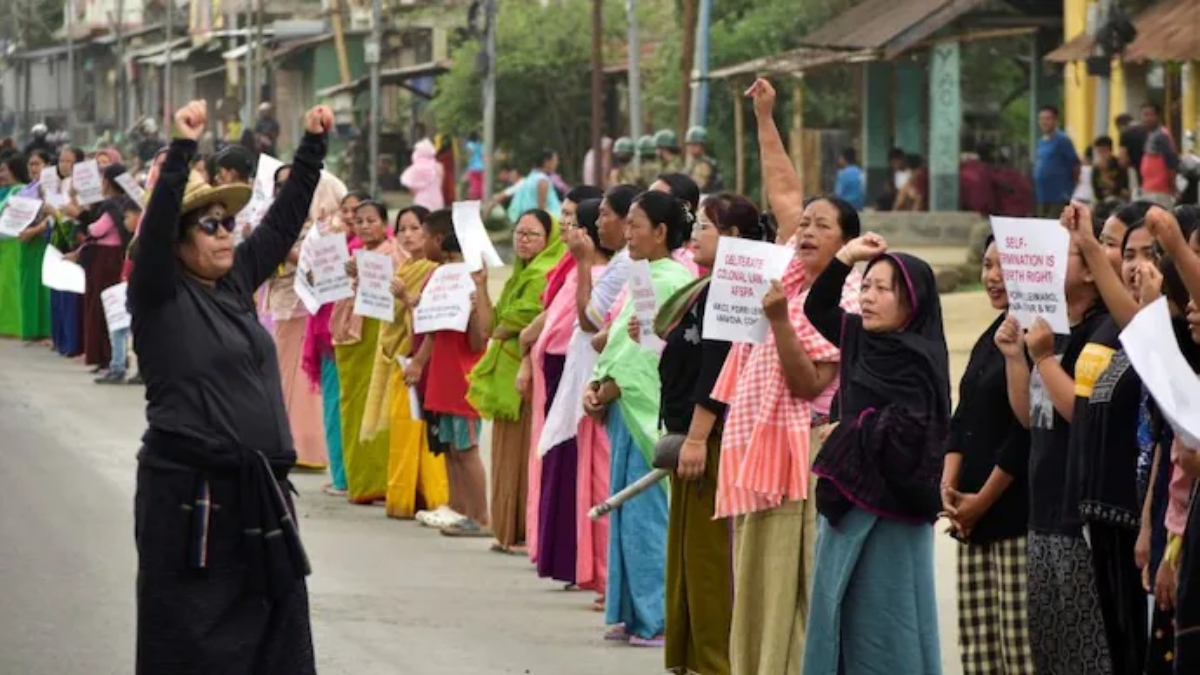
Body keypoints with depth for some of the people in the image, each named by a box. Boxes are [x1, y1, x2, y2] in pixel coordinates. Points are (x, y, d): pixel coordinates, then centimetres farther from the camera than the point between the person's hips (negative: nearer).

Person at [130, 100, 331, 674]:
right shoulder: (159, 297, -7)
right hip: (189, 491, -7)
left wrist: (314, 145, 11)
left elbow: (284, 220, 16)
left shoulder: (236, 283, 11)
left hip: (260, 489, 7)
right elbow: (156, 222, -22)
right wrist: (183, 147, -30)